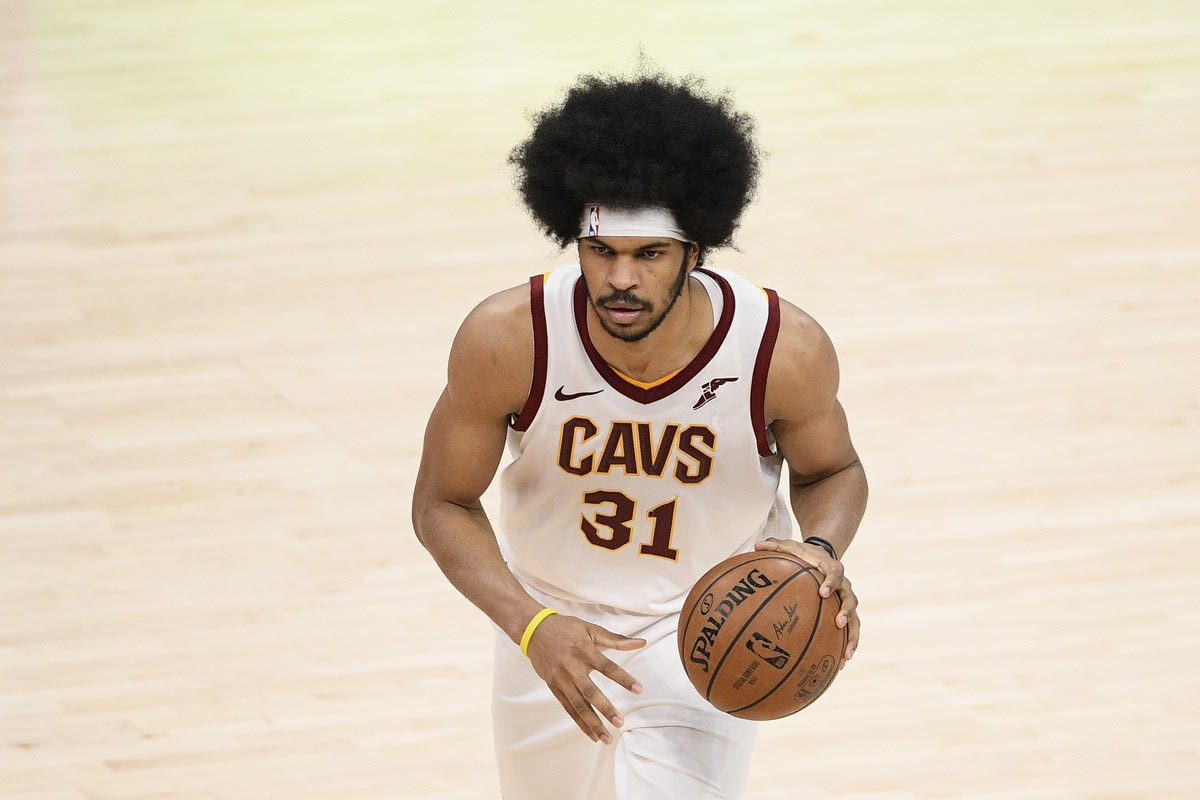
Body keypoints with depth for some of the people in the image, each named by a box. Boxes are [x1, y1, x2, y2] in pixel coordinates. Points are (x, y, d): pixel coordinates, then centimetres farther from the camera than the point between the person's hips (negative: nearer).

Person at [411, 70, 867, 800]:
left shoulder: (785, 350, -27)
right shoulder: (508, 341, -28)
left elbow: (832, 471, -4)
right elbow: (443, 504, -14)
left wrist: (822, 550, -27)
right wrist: (533, 627, -29)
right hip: (552, 622, 2)